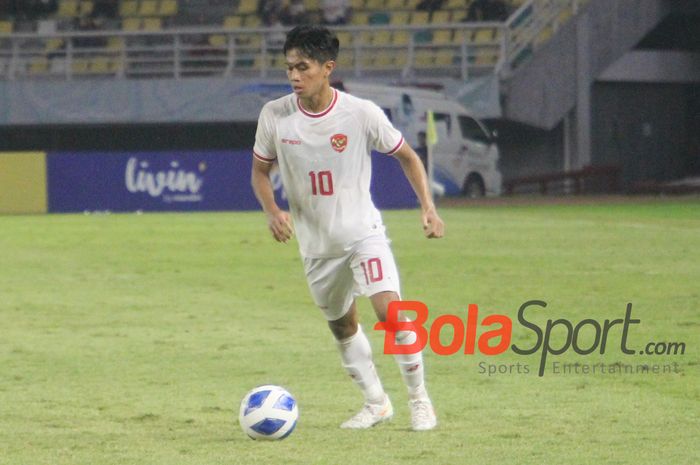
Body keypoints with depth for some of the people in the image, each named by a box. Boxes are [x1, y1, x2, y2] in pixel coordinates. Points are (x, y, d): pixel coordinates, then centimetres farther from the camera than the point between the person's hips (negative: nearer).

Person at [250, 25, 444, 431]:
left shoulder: (361, 114, -15)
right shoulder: (274, 116, -10)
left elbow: (407, 156, 0)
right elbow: (260, 170, 5)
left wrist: (428, 207, -9)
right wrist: (272, 211, -14)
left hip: (363, 233, -4)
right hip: (316, 243, 4)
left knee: (390, 309, -20)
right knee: (342, 325, 14)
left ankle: (419, 399, -4)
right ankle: (376, 403, 33)